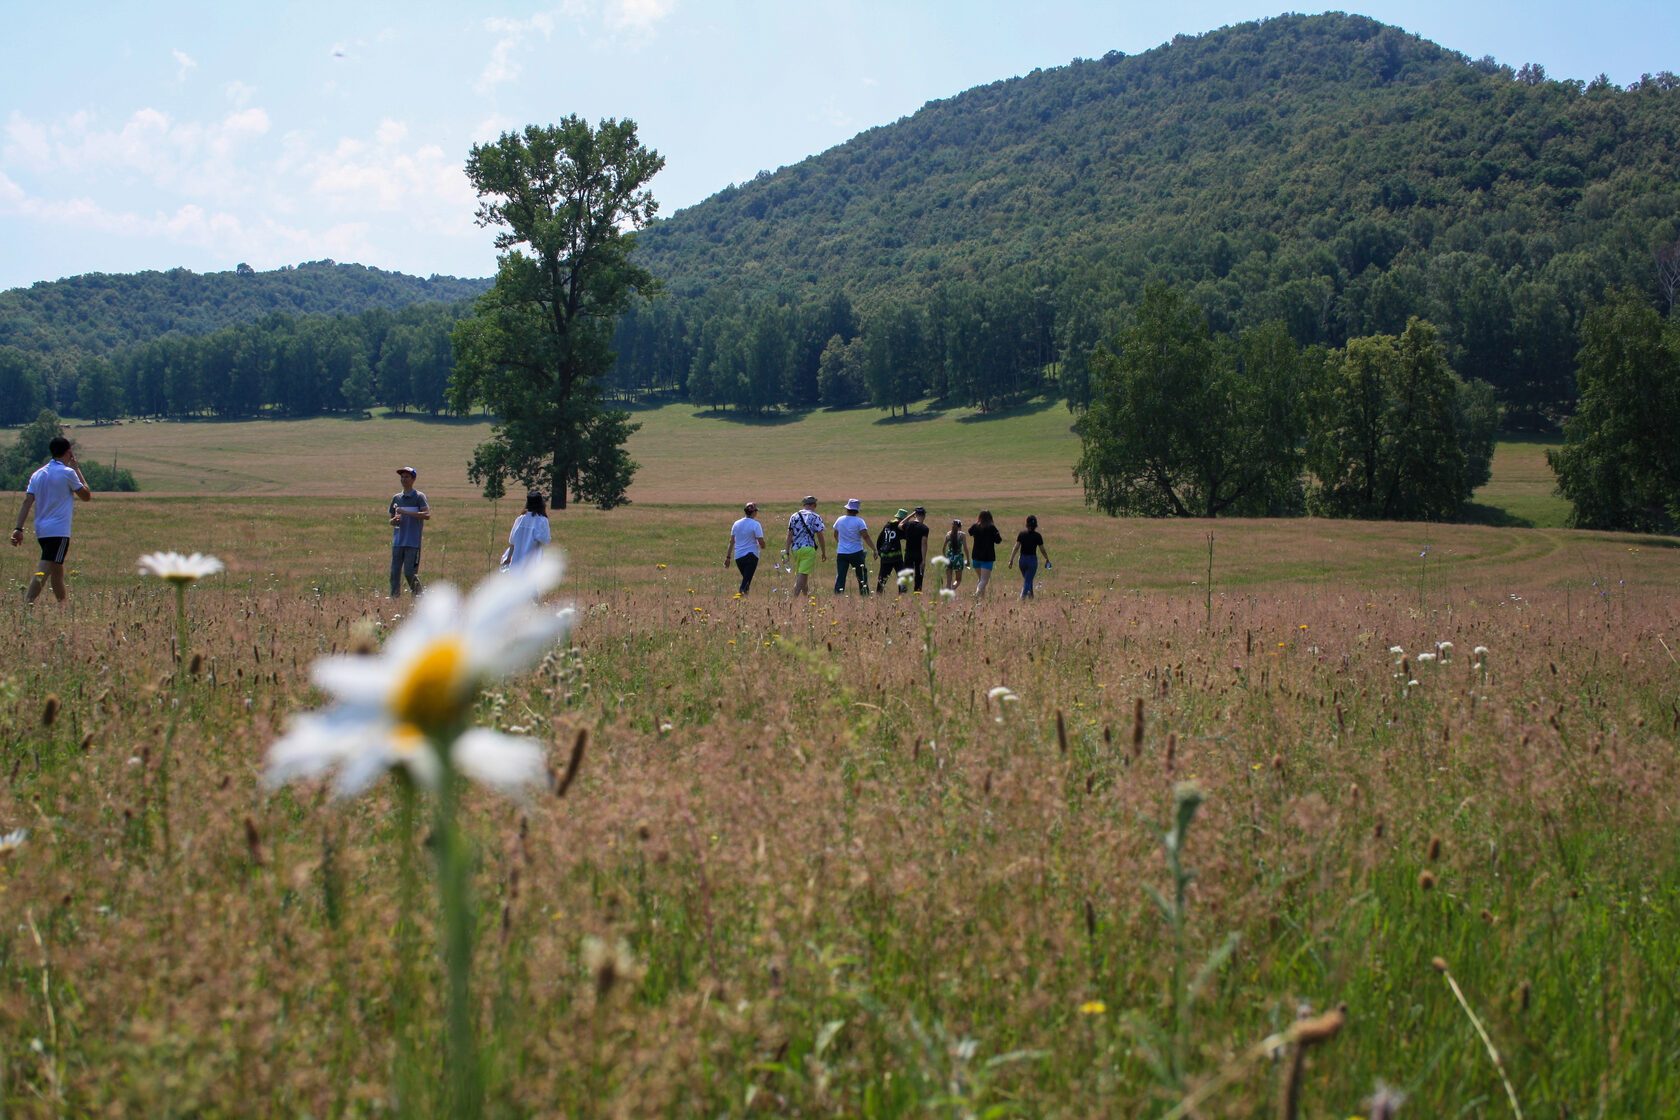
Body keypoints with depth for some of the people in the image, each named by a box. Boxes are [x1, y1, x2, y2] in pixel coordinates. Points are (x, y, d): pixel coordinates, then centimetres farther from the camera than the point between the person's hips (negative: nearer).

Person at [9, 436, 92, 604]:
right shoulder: (67, 472, -6)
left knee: (57, 571, 18)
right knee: (43, 571, -15)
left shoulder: (37, 474, 12)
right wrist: (77, 469, 9)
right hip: (59, 531, -7)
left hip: (41, 530, 7)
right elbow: (86, 496, 4)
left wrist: (18, 528, 1)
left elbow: (27, 501, 4)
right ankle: (28, 605, -27)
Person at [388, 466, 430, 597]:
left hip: (413, 542, -5)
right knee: (395, 572, -1)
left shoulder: (419, 497, -1)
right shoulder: (397, 498, 16)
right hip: (398, 542, 5)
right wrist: (394, 521, -2)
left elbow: (427, 515, -17)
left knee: (410, 573, -8)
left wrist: (405, 512, -20)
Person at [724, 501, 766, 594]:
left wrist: (728, 557, 11)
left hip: (738, 556, 5)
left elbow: (731, 542, 8)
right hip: (751, 555, -5)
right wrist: (762, 548, 13)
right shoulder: (755, 525, -10)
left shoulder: (736, 523, 7)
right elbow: (761, 543, -11)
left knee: (745, 579, 20)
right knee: (746, 581, -4)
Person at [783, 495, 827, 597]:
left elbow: (789, 536, 8)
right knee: (803, 575, -9)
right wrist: (824, 552, 5)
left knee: (800, 575, 18)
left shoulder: (794, 517, 11)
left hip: (795, 549, 6)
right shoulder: (815, 517, -2)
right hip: (808, 549, -5)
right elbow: (820, 536, -3)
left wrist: (787, 552, 8)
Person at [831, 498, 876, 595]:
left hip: (841, 553, 3)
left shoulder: (839, 520, 5)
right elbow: (865, 536, -16)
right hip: (856, 553, -3)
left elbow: (836, 535, 20)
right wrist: (874, 550, -15)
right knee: (862, 575, 9)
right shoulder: (859, 521, -8)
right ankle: (864, 594, 11)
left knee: (840, 576, 0)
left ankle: (838, 594, -8)